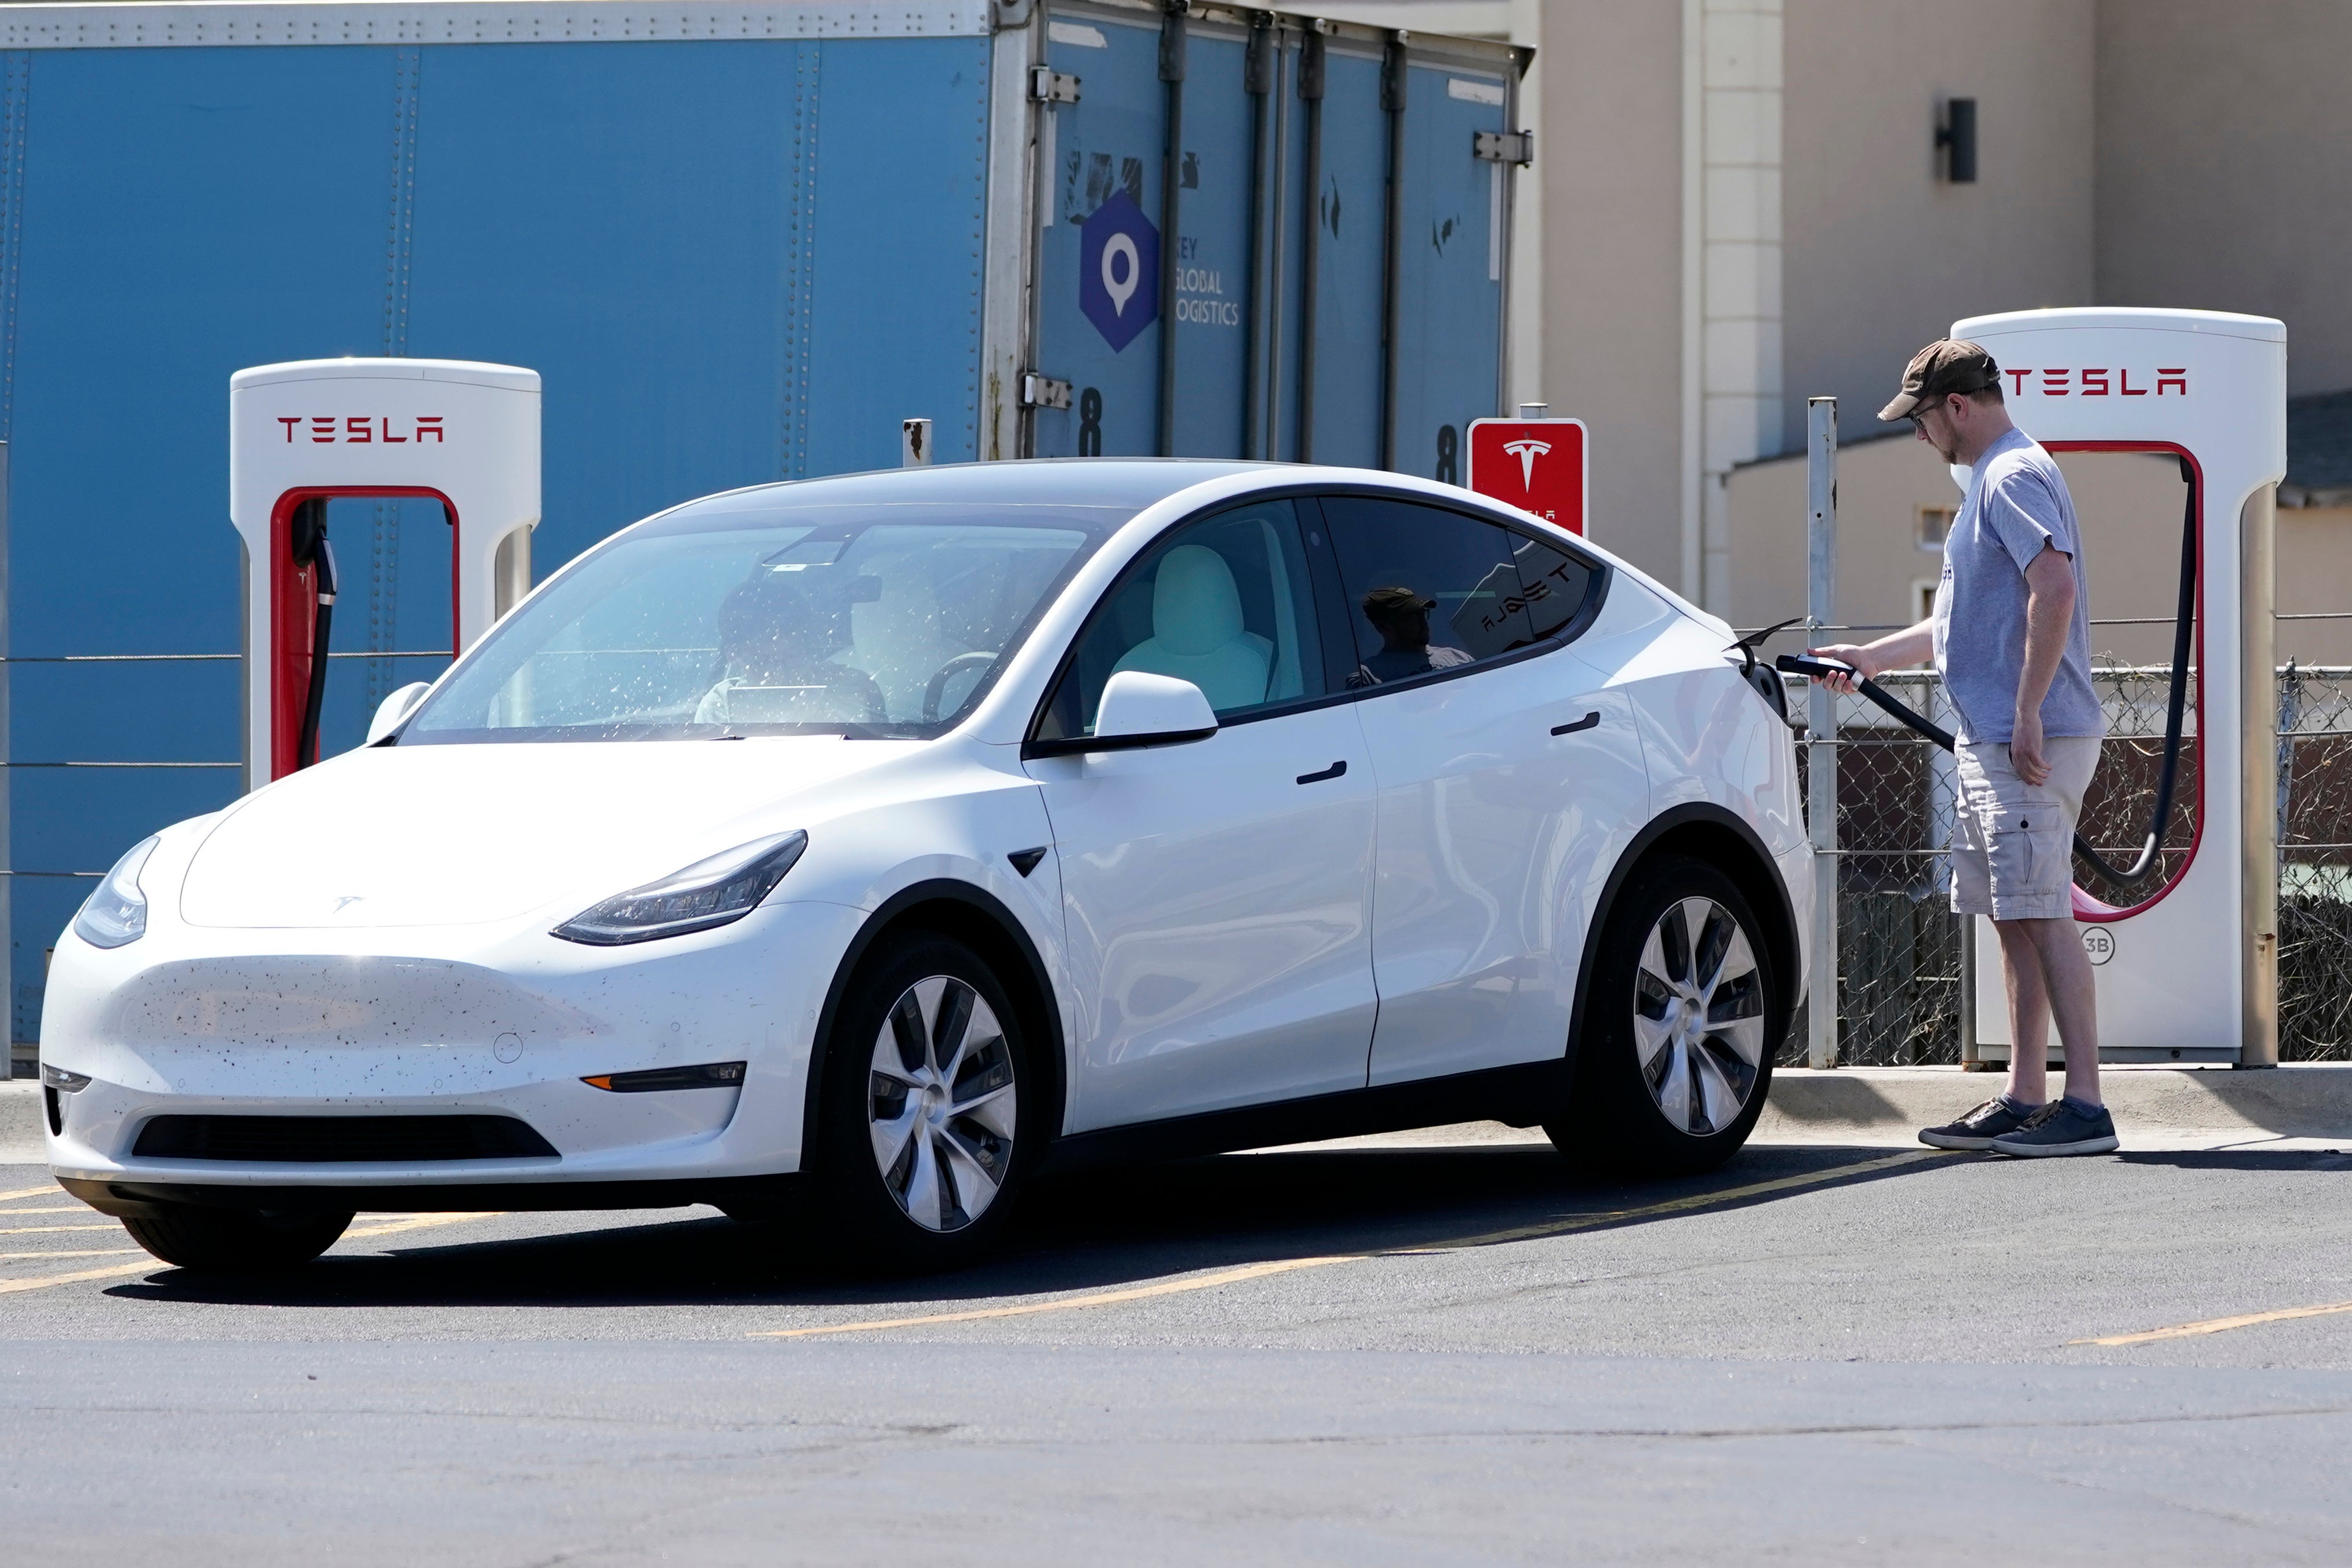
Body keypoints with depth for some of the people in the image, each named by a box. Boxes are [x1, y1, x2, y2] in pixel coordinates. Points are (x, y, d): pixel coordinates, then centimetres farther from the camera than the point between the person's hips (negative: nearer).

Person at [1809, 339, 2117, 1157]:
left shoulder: (2014, 478, -11)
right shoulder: (1994, 480, 22)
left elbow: (2055, 589, -24)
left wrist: (2028, 714, -26)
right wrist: (1870, 657, 33)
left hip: (2029, 743, -11)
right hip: (1992, 743, 11)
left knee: (2043, 915, -12)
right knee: (2015, 920, 11)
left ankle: (2086, 1105, -15)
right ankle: (2025, 1098, 14)